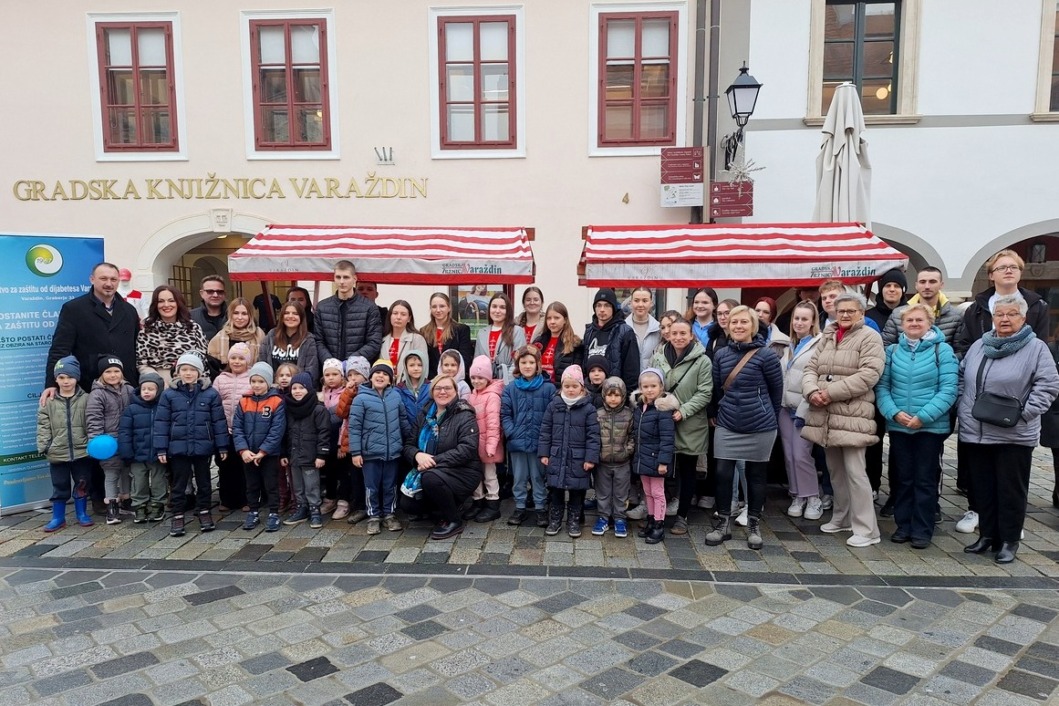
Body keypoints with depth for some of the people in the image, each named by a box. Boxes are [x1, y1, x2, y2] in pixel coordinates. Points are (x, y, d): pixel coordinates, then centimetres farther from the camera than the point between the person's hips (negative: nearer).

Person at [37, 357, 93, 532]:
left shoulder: (85, 399, -2)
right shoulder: (48, 401, 1)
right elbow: (43, 425, 2)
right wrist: (43, 446, -6)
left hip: (82, 451, -1)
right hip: (57, 452, 1)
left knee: (82, 483, 11)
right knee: (60, 486, 10)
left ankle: (82, 514, 25)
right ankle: (58, 518, 20)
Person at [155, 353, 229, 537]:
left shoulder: (210, 394, -3)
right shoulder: (169, 394, -2)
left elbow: (219, 421, 0)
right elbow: (161, 422, 0)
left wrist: (222, 446, -1)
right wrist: (161, 449, -4)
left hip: (203, 446, 0)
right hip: (178, 447, 0)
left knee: (203, 481, 13)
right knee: (178, 484, 9)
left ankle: (204, 513, 28)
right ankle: (177, 516, 19)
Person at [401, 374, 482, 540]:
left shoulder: (464, 416, -10)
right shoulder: (425, 415, 9)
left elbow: (467, 449, -22)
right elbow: (409, 445, 7)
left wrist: (434, 461, -25)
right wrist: (418, 455, -17)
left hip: (463, 472, -6)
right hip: (431, 472, 6)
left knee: (431, 478, -33)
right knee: (408, 503, -13)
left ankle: (453, 521, -11)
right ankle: (442, 512, 16)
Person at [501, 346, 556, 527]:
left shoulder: (548, 388, -4)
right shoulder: (510, 388, 3)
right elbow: (504, 414, 2)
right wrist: (511, 433, -10)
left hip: (540, 442, -2)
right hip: (517, 442, 2)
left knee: (539, 476, 9)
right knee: (518, 477, 12)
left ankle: (541, 508, 21)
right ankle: (520, 508, 25)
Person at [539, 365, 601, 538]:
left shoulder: (588, 408, -5)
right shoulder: (554, 405, 1)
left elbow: (593, 435, -6)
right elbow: (545, 431, 5)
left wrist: (591, 458, -10)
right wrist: (544, 453, 1)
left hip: (578, 459, -2)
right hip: (556, 457, 2)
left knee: (576, 491, 9)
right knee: (555, 490, 9)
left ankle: (574, 521, 24)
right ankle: (554, 520, 24)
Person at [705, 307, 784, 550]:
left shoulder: (766, 354, -10)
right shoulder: (721, 355, 1)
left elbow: (776, 390, -1)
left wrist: (770, 418, 7)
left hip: (760, 427, -3)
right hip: (727, 426, 3)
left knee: (756, 475, 10)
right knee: (723, 473, 2)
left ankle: (754, 525, 25)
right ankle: (724, 523, 17)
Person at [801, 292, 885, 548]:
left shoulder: (869, 338, -4)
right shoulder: (827, 337, 16)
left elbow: (868, 375, -16)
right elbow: (811, 368, 12)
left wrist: (831, 392, -17)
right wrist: (812, 391, -9)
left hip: (852, 415, -7)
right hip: (825, 415, 7)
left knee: (854, 471, -8)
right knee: (835, 470, 16)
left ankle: (866, 529, 0)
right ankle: (842, 517, 31)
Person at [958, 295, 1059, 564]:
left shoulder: (1036, 348, -4)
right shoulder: (978, 346, 11)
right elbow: (962, 377, 19)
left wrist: (1025, 412, -16)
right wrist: (962, 406, 8)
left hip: (1014, 436, -5)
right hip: (976, 432, 5)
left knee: (1011, 489, 5)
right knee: (982, 488, 12)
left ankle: (1008, 541, 16)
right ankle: (987, 535, 25)